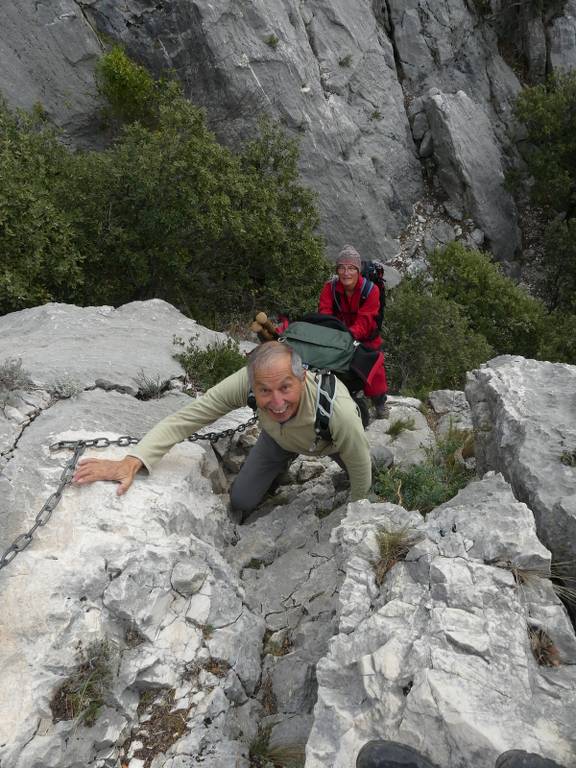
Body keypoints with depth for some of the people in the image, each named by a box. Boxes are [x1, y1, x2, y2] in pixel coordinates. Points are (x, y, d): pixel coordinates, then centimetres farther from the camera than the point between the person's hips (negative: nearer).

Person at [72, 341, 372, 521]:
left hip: (331, 443, -1)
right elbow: (187, 416, -34)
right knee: (241, 500, -2)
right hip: (280, 436, 1)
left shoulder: (339, 412, -48)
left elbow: (360, 467, -28)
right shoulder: (247, 381, -42)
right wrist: (132, 462, -48)